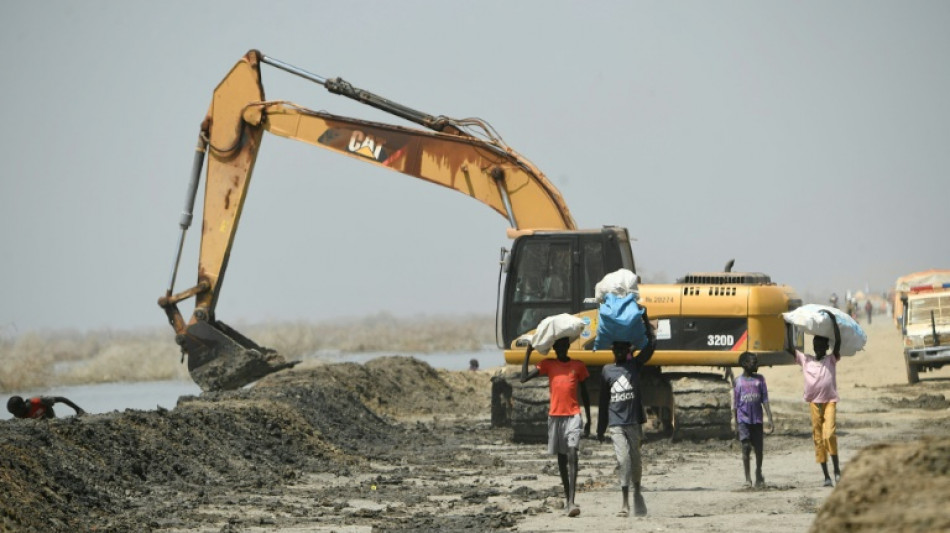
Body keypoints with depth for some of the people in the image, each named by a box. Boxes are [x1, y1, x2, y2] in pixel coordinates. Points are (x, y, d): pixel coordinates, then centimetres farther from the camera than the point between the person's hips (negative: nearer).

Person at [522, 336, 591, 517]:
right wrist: (528, 353, -1)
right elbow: (524, 378, -1)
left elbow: (584, 394, 12)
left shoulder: (578, 366, 7)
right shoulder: (547, 365, 9)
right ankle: (567, 499, 23)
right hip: (555, 416, 2)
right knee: (561, 457, 10)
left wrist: (588, 420, 11)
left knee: (572, 454, -17)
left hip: (573, 415, -2)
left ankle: (572, 502, -26)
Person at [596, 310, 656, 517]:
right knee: (624, 460, -12)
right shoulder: (607, 371, 10)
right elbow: (603, 402, 13)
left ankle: (637, 492, 30)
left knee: (635, 459, 7)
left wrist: (645, 319, -6)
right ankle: (625, 502, -12)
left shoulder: (635, 365, 7)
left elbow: (651, 345, -4)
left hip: (633, 422, 0)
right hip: (615, 425, 0)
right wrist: (600, 429, 12)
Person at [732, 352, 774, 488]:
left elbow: (765, 400, 5)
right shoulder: (738, 381, 2)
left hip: (757, 419, 2)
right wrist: (735, 422, 3)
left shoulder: (760, 379, 7)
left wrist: (770, 419, -1)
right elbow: (735, 403, 6)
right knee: (746, 447, -10)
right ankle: (748, 477, -2)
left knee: (758, 448, 6)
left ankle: (758, 474, 25)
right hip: (743, 419, -2)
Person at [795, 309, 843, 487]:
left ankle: (836, 468, -6)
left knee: (829, 434, -19)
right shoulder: (805, 360, 9)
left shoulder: (831, 360, 3)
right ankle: (826, 475, 7)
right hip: (814, 402, 3)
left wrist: (832, 319, -10)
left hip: (830, 401, -3)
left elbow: (838, 341, -8)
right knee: (818, 438, 2)